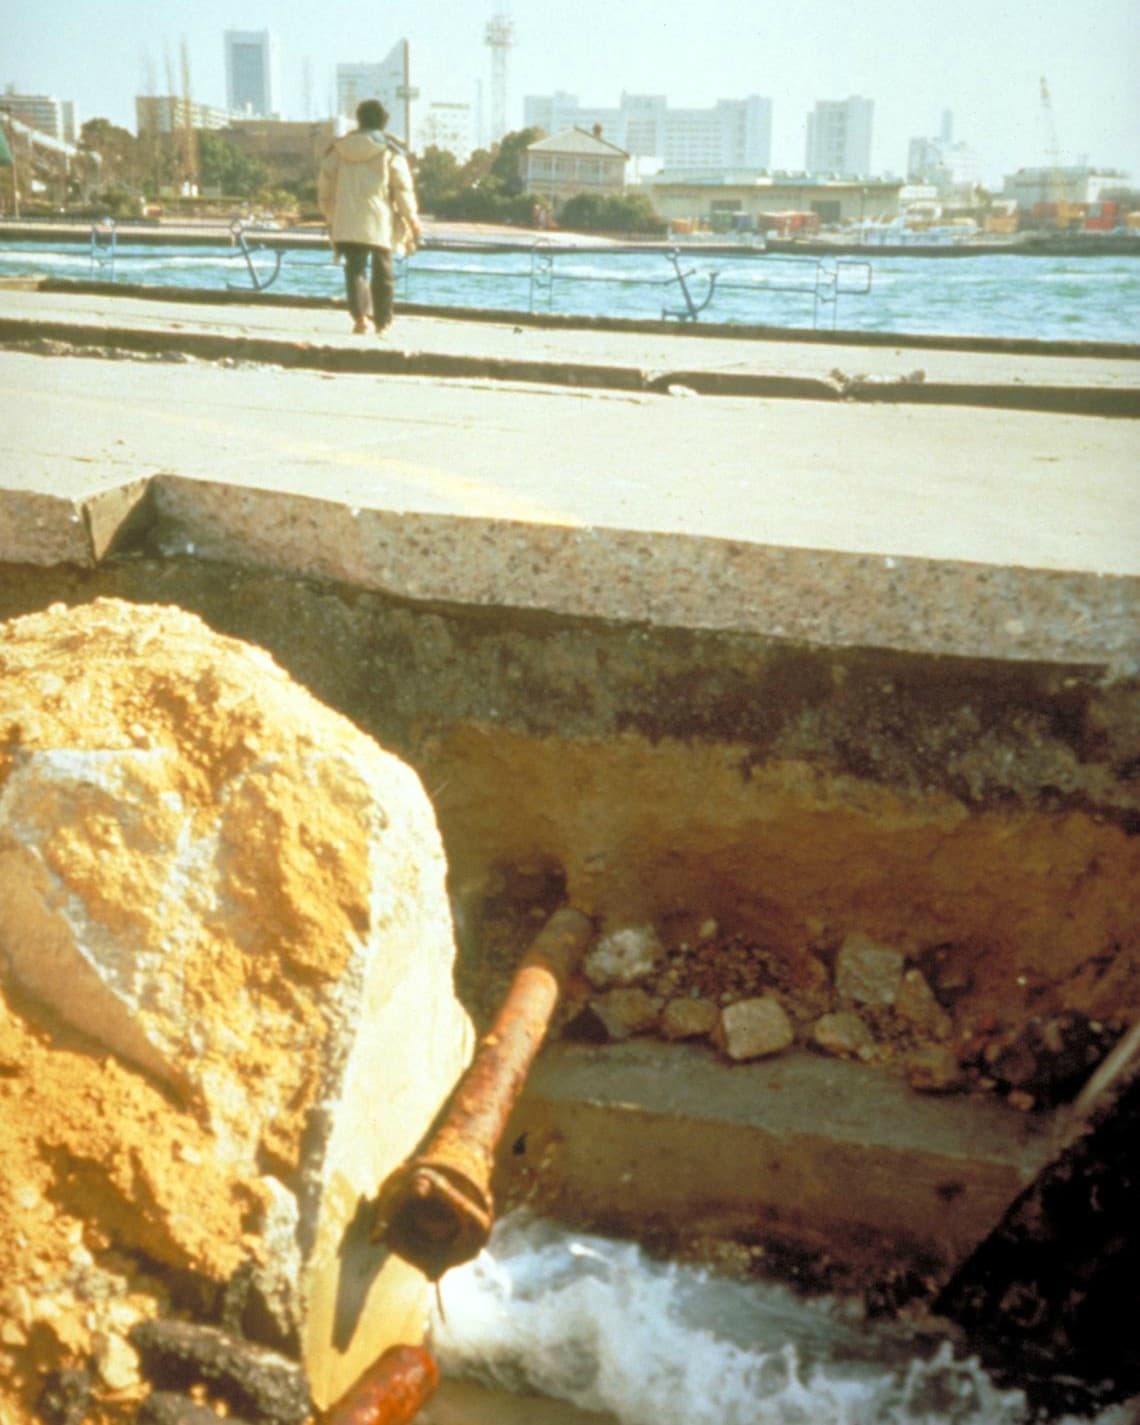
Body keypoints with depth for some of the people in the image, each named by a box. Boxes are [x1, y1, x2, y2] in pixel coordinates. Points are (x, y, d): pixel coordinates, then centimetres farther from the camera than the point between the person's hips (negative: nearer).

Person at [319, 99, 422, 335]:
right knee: (382, 272, 10)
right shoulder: (389, 150, 0)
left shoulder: (338, 149, 9)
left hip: (347, 224, 1)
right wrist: (412, 220, 3)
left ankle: (360, 315, -19)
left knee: (355, 269, 2)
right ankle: (381, 322, 15)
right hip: (380, 223, -1)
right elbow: (403, 188, -3)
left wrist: (331, 218, 23)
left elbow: (325, 187, 12)